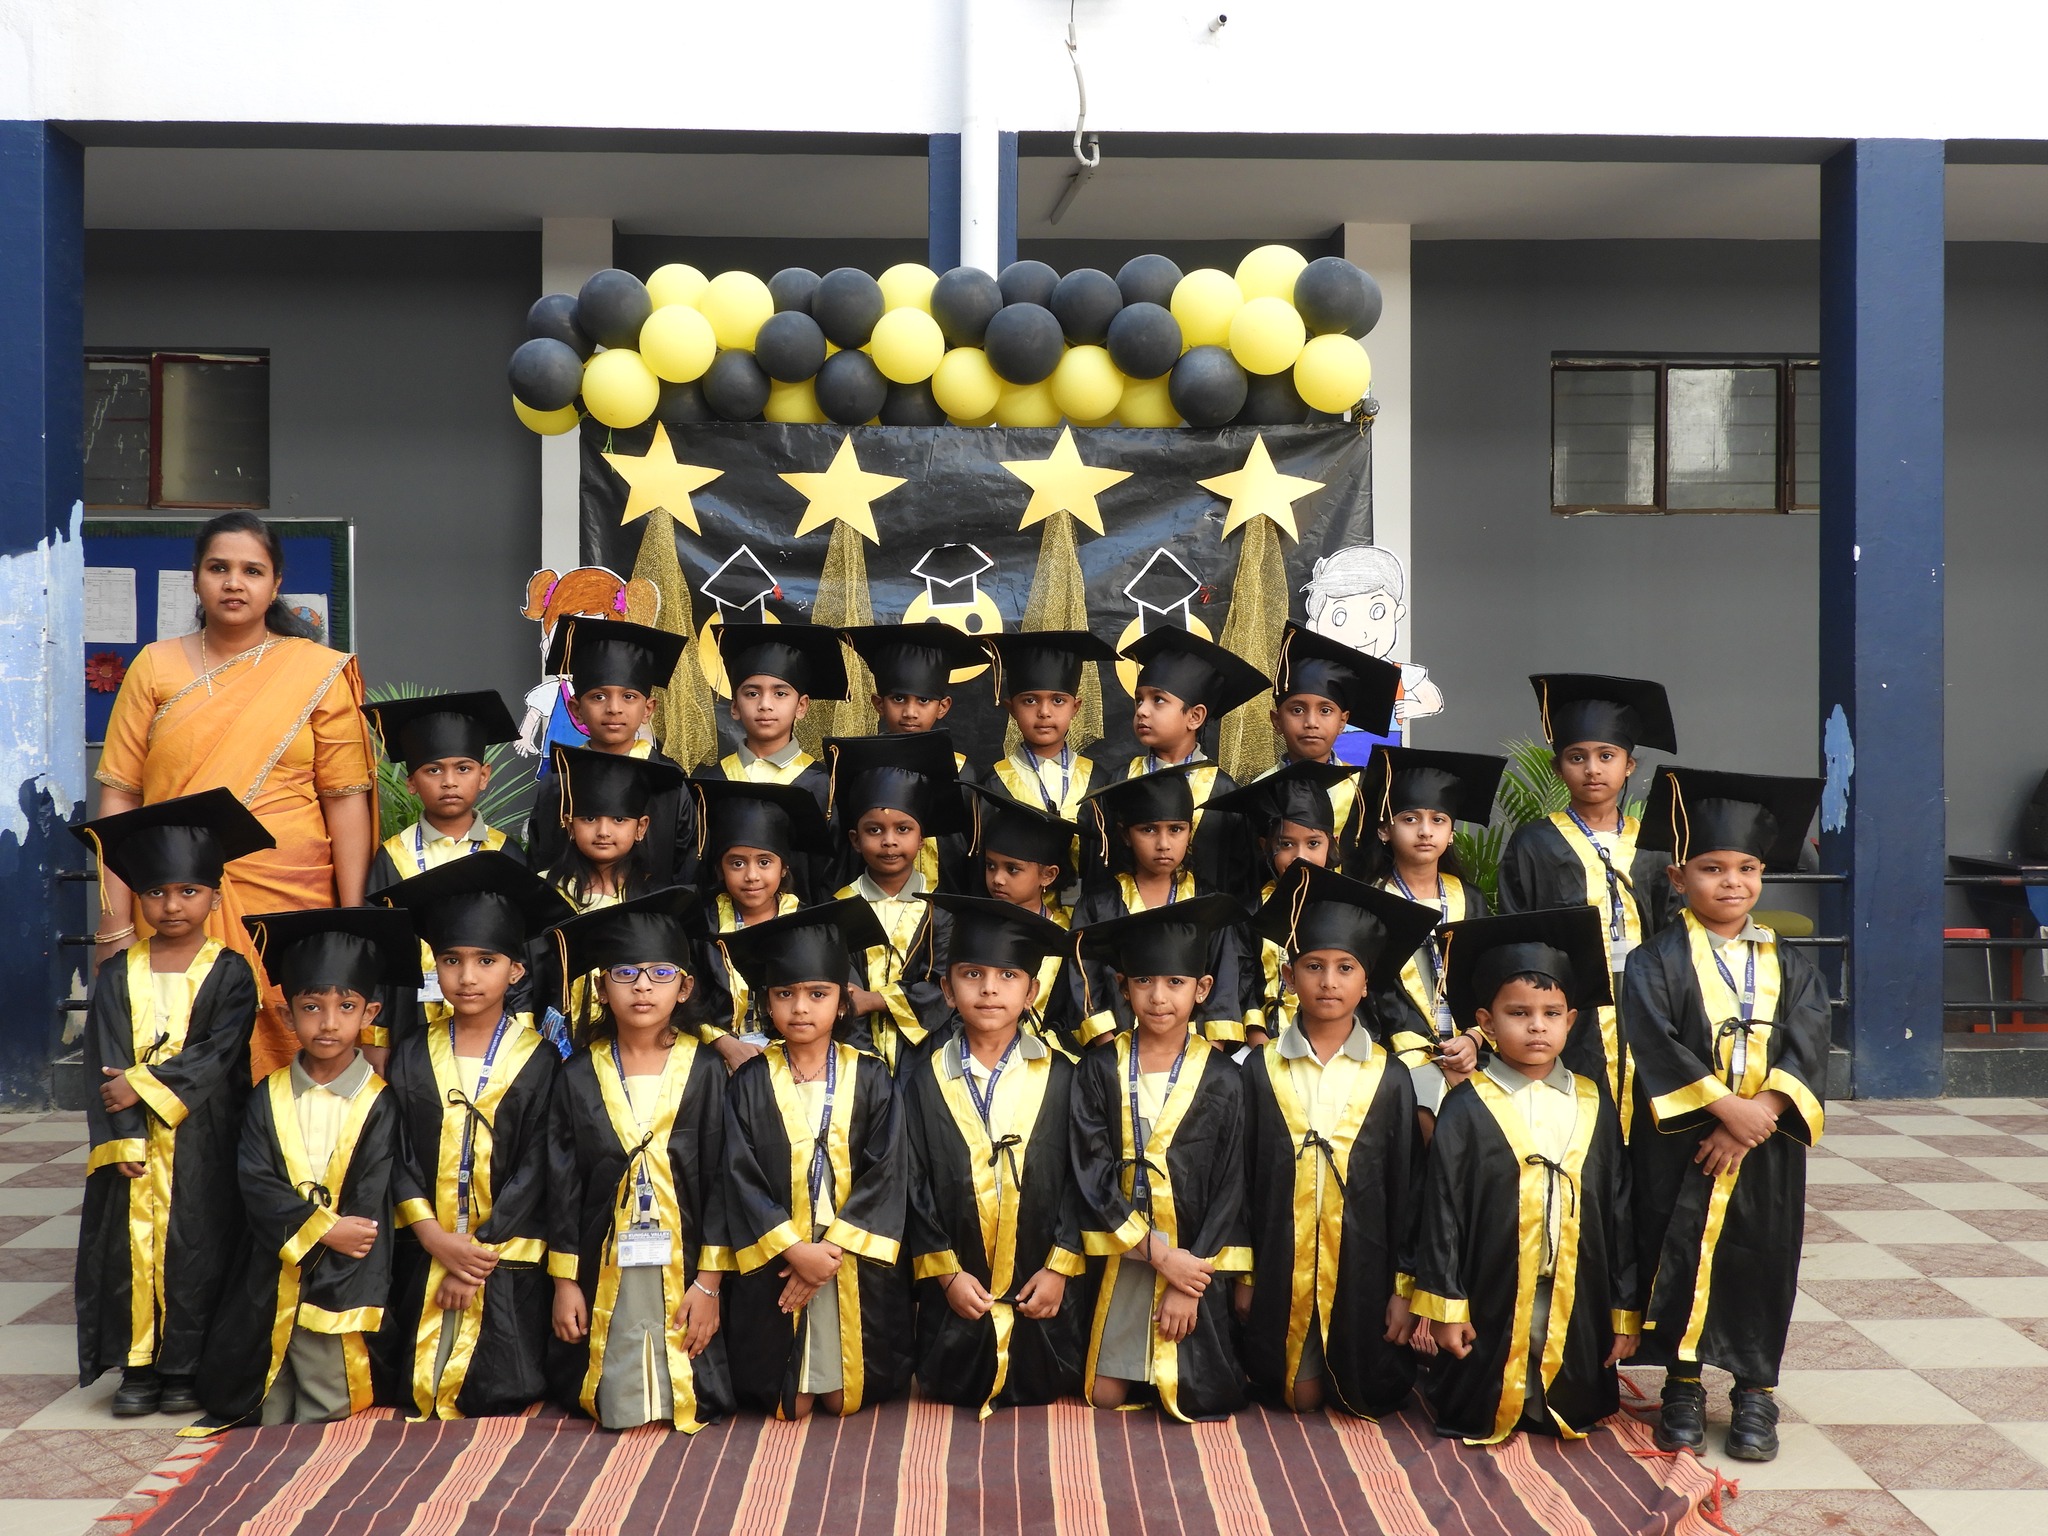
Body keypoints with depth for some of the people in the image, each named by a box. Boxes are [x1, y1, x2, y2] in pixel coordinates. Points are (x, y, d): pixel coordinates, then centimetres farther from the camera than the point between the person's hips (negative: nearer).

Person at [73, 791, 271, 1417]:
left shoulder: (230, 973, -1)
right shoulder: (118, 975, 5)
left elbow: (218, 1056, -12)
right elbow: (105, 1065, -1)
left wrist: (142, 1083, -16)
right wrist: (122, 1141, -12)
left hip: (202, 1145, -2)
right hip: (132, 1144, 2)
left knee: (196, 1248, 0)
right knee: (130, 1247, 4)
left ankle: (185, 1367, 11)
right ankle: (137, 1366, 15)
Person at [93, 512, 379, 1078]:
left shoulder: (319, 673, 4)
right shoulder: (155, 667, 7)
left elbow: (345, 798, 1)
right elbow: (119, 797, 4)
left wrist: (352, 919, -4)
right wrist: (114, 924, -2)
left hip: (290, 900, -1)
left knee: (284, 1058, -1)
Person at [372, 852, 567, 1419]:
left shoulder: (538, 1062, -1)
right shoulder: (412, 1057, 5)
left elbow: (533, 1170, -4)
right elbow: (398, 1160, 0)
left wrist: (479, 1254, -10)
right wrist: (438, 1242, -13)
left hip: (505, 1265, -2)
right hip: (421, 1260, 2)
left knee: (494, 1403, -4)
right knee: (417, 1395, 0)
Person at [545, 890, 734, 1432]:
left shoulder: (705, 1072, -1)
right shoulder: (579, 1076, 2)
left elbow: (720, 1179, -2)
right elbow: (561, 1183, 4)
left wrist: (710, 1282, -6)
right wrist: (565, 1281, 1)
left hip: (682, 1270, -1)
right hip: (604, 1273, 1)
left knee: (682, 1406, 1)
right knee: (616, 1409, 4)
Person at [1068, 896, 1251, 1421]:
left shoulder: (1221, 1080, -2)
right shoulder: (1099, 1070, -1)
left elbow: (1230, 1187, -3)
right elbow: (1092, 1172, -6)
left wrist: (1188, 1285, -9)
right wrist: (1157, 1251, -14)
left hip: (1193, 1264, 0)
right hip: (1117, 1260, 1)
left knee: (1197, 1401, -3)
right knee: (1105, 1398, -1)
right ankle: (1130, 1374, 33)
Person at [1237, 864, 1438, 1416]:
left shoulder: (1388, 1078, -1)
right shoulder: (1261, 1070, -2)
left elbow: (1406, 1186, 2)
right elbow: (1241, 1178, 2)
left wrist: (1403, 1287, -1)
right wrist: (1243, 1276, 0)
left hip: (1362, 1267, 0)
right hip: (1280, 1270, 0)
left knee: (1369, 1396, 6)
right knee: (1298, 1397, 3)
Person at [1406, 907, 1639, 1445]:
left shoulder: (1595, 1106, 5)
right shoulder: (1467, 1109, -6)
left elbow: (1620, 1211, 8)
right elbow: (1441, 1210, -5)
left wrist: (1625, 1309, 7)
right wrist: (1442, 1305, -8)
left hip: (1578, 1306, 3)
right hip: (1491, 1304, -3)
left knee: (1577, 1413, 12)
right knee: (1476, 1416, 6)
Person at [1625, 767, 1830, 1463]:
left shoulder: (1788, 964, 6)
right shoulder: (1657, 960, -4)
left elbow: (1806, 1048, -4)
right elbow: (1655, 1044, -14)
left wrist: (1756, 1117, -18)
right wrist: (1726, 1107, -20)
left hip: (1767, 1147, 3)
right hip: (1678, 1145, -2)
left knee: (1763, 1261, 7)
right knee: (1681, 1260, 4)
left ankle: (1755, 1392, 20)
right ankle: (1683, 1387, 19)